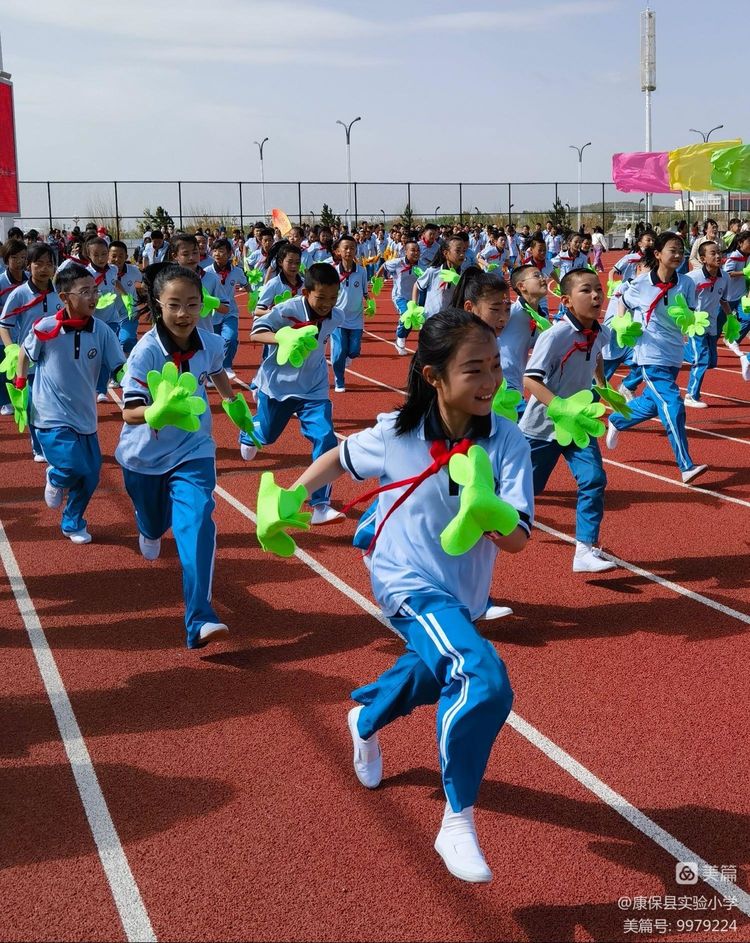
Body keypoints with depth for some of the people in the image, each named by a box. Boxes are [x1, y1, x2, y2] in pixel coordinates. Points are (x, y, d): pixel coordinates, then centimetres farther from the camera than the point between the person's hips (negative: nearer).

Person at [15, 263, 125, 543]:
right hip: (51, 416, -4)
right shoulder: (45, 328, -14)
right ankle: (55, 478, 17)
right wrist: (19, 387, 2)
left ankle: (73, 524, 37)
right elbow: (24, 353, 5)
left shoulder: (101, 331, -8)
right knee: (73, 466, -21)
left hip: (85, 416, 4)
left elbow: (120, 369, -8)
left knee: (90, 475, 9)